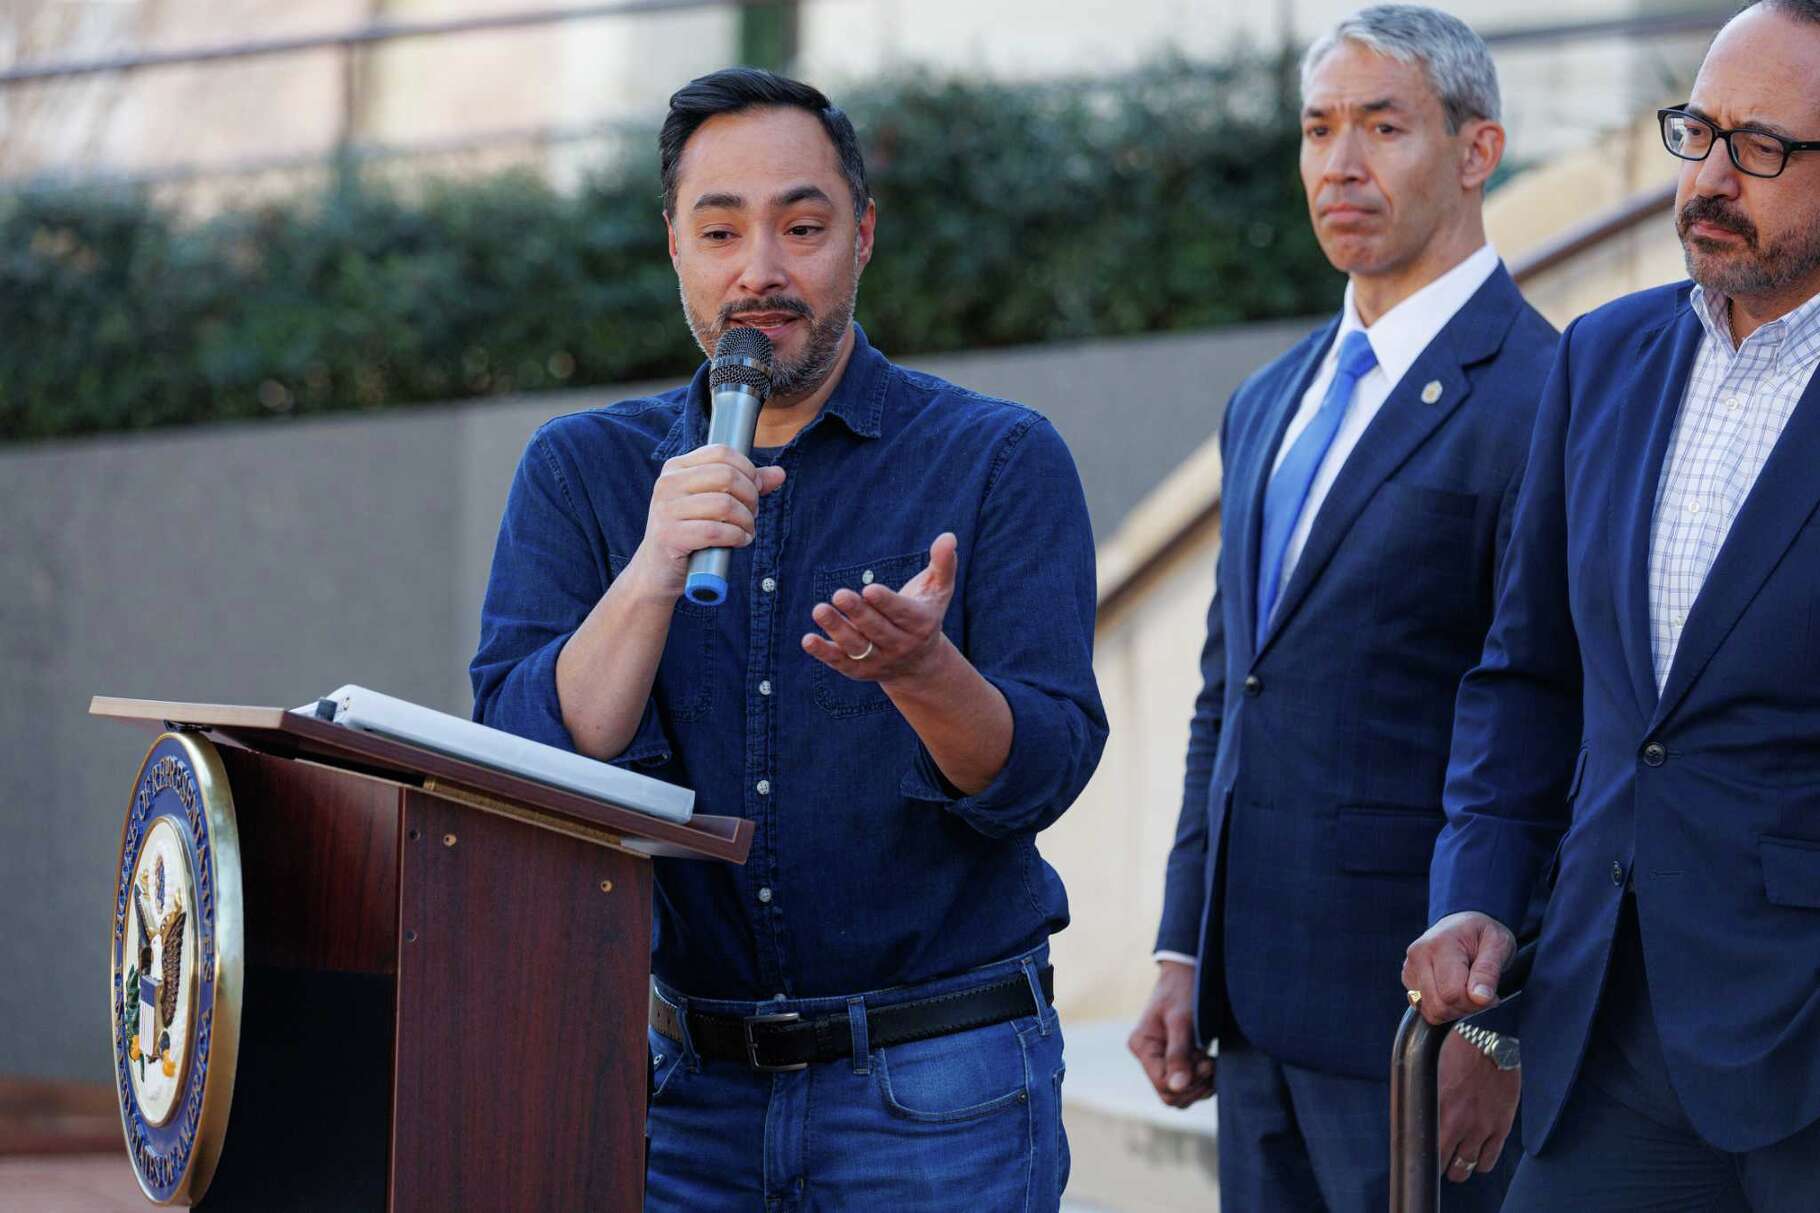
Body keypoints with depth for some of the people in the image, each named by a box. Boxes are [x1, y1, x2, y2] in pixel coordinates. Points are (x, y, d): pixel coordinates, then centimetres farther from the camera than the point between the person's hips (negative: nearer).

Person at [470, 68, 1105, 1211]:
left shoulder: (1002, 460, -2)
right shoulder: (580, 470, 5)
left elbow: (1041, 774, -12)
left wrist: (923, 669, -32)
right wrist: (653, 574, -21)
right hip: (684, 1084, 2)